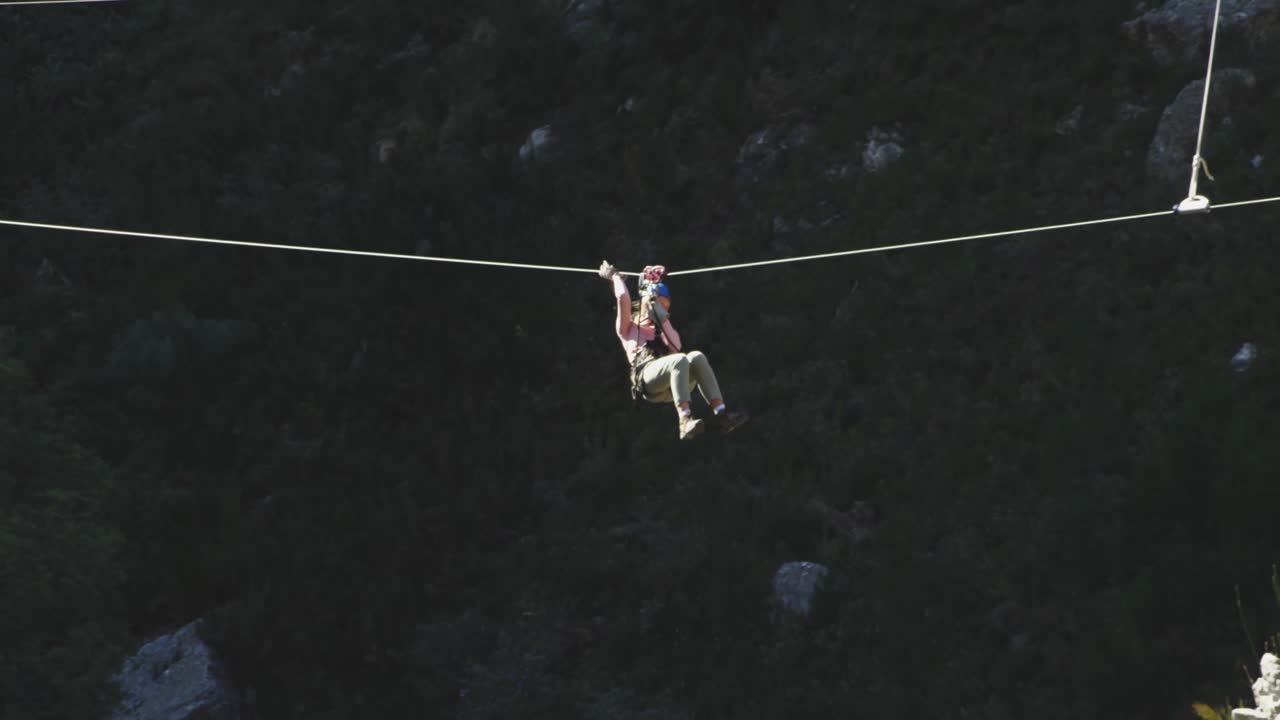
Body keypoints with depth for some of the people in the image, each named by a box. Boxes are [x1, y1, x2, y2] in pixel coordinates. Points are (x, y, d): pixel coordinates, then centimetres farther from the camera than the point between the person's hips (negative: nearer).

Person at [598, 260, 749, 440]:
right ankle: (685, 420, -55)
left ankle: (721, 413, -43)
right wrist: (615, 277, 24)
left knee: (696, 356, -28)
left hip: (670, 388, 4)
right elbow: (623, 298, 11)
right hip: (647, 379, -4)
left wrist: (663, 319, 17)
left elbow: (676, 347, 16)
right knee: (679, 360, -35)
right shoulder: (628, 328, 26)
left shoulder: (664, 330, 38)